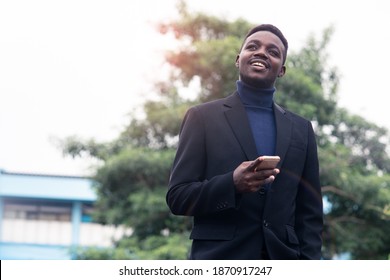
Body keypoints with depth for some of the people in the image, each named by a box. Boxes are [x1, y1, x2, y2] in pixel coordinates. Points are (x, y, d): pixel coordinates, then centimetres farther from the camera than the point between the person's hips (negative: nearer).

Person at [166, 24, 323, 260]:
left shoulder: (301, 129, 11)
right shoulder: (202, 117, 2)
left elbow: (310, 212, 10)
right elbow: (177, 197, -2)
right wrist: (232, 184, -17)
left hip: (282, 258, 3)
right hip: (219, 258, -2)